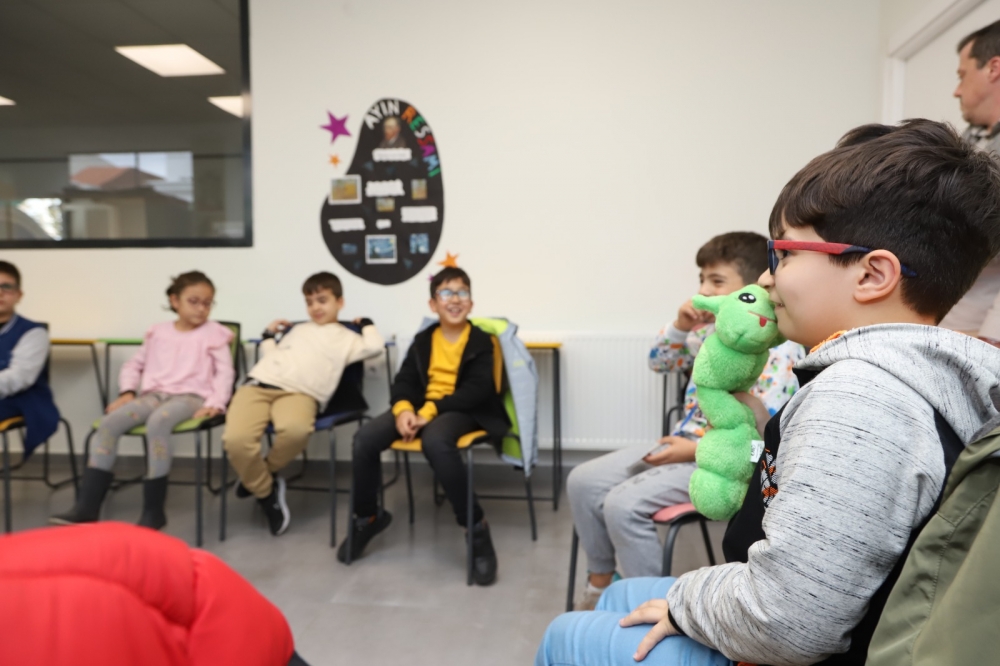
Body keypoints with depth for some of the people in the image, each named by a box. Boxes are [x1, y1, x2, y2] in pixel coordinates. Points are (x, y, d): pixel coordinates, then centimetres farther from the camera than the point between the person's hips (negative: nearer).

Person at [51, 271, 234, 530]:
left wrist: (215, 403, -15)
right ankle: (87, 506, -19)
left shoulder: (214, 333, 8)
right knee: (108, 422, -21)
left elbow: (225, 372, 0)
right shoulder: (158, 332, 19)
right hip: (154, 395, 5)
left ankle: (153, 511, -30)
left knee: (157, 422, -37)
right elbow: (134, 365, 23)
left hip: (190, 396, -5)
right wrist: (127, 392, 4)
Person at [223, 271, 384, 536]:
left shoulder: (347, 338, 20)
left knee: (295, 430, -40)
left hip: (300, 393, -3)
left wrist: (366, 323, 17)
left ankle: (258, 477, -6)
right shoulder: (295, 329, 32)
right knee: (236, 439, -29)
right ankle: (266, 492, -1)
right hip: (258, 384, 3)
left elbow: (375, 346, 1)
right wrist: (269, 335, 26)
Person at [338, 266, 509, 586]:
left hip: (461, 411, -5)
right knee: (365, 438, -18)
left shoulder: (481, 342, 1)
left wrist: (431, 410, -23)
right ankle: (367, 517, 7)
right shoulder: (422, 340, 16)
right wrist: (403, 409, -17)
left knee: (435, 441, -40)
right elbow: (404, 381, 7)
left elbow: (476, 391, -11)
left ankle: (476, 527, -24)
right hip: (420, 408, 5)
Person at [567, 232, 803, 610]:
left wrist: (696, 450, -21)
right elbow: (659, 362, 21)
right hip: (681, 444, 9)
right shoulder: (713, 331, 9)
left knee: (623, 504, -25)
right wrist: (680, 326, 2)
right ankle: (600, 583, 14)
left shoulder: (778, 349, -16)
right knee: (583, 481, 0)